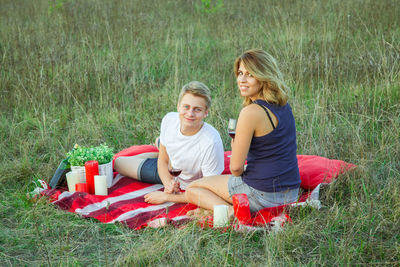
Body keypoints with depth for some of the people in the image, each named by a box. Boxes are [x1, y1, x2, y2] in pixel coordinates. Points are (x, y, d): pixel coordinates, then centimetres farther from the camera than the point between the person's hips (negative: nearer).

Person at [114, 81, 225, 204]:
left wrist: (167, 197, -33)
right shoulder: (169, 119, -27)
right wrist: (168, 182, -34)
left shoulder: (211, 143, -45)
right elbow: (163, 161, -12)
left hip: (184, 183, -4)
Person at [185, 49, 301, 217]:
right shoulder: (284, 105, 4)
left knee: (192, 189, 10)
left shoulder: (251, 112, -21)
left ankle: (229, 211, -12)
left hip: (263, 193, -9)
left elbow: (236, 167, -17)